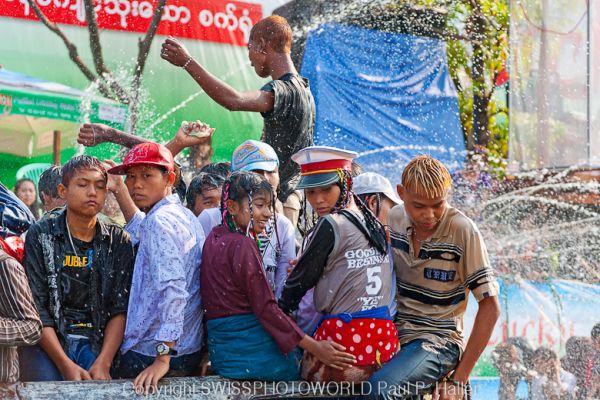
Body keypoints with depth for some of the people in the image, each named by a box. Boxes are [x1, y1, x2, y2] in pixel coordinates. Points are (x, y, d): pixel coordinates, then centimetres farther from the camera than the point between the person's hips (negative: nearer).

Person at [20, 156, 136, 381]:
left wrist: (103, 363, -15)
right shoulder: (40, 236, 2)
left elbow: (120, 308, 2)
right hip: (47, 342, -1)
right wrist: (66, 366, -16)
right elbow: (36, 310, -5)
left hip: (98, 341, 1)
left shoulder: (119, 242, 9)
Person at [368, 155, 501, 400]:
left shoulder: (462, 231, -14)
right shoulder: (394, 219, 1)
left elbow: (490, 307, -11)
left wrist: (459, 378, -12)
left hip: (438, 340, -5)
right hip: (394, 334, 5)